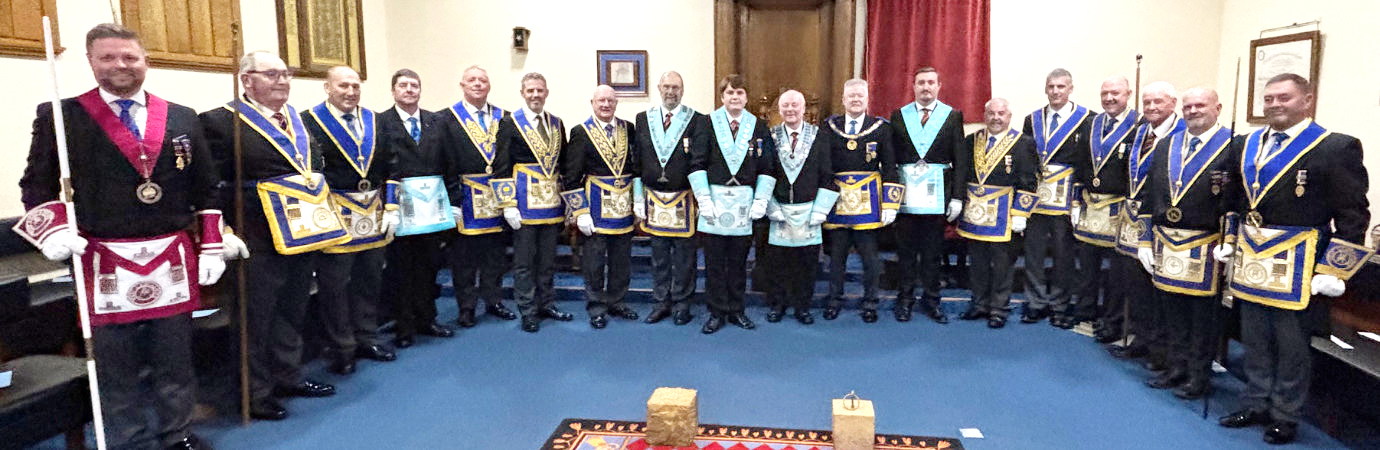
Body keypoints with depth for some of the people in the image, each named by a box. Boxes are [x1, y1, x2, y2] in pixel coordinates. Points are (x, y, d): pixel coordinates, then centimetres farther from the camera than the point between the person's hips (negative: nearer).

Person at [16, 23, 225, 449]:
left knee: (175, 359, 12)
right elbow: (36, 184, 3)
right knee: (116, 368, 7)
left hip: (174, 259, 2)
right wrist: (53, 230, -15)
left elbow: (206, 189, 10)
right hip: (105, 264, -2)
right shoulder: (59, 116, 1)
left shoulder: (183, 118, 8)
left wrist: (212, 248, 4)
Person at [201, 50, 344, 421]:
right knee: (257, 319, 4)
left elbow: (316, 166, 22)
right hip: (259, 242, -7)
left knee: (293, 313, 20)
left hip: (303, 235, 8)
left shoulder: (298, 120, 13)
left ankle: (289, 377, 35)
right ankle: (257, 394, 18)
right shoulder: (221, 122, -10)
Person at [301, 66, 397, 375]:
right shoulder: (309, 122, -5)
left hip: (374, 215, 5)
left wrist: (391, 208, 3)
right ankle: (340, 350, 14)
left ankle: (366, 340, 28)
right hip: (334, 217, -5)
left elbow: (390, 168, 10)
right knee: (334, 285, 2)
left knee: (369, 280, 14)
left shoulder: (374, 122, 11)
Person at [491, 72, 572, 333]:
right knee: (523, 262, 2)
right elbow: (501, 168, -7)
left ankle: (547, 305, 25)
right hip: (525, 204, -5)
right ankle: (528, 312, 12)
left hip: (551, 204, 5)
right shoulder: (510, 124, -4)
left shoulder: (557, 124, 11)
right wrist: (508, 205, -13)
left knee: (548, 260, 13)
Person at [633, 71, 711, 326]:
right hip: (654, 199, 3)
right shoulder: (643, 119, 7)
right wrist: (638, 199, 3)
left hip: (684, 200, -3)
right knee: (659, 253, 11)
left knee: (684, 254, 5)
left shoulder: (698, 121, -2)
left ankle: (681, 304, 18)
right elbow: (636, 162, 7)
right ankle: (661, 303, 22)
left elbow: (699, 163, -9)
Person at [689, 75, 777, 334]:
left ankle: (736, 311, 21)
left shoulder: (758, 127, 7)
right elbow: (697, 164, -1)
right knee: (714, 261, 3)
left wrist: (761, 201, -2)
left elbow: (766, 167, 7)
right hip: (714, 199, -1)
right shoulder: (708, 124, 1)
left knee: (738, 260, 8)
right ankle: (717, 313, 14)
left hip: (745, 202, 2)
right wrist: (704, 199, -9)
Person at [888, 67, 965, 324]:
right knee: (905, 249, 6)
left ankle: (931, 300, 19)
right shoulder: (899, 116, 7)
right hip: (905, 193, 0)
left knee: (933, 251, 7)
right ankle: (905, 300, 17)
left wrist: (957, 197, -3)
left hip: (937, 194, 0)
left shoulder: (953, 116, 5)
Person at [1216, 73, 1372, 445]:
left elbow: (1353, 217, -10)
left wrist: (1332, 271, -13)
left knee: (1291, 345, 7)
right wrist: (1228, 241, 15)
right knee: (1255, 343, 16)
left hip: (1298, 268, -5)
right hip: (1252, 263, 5)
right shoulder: (1245, 146, 8)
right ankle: (1255, 406, 30)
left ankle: (1286, 417, 23)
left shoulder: (1337, 148, -9)